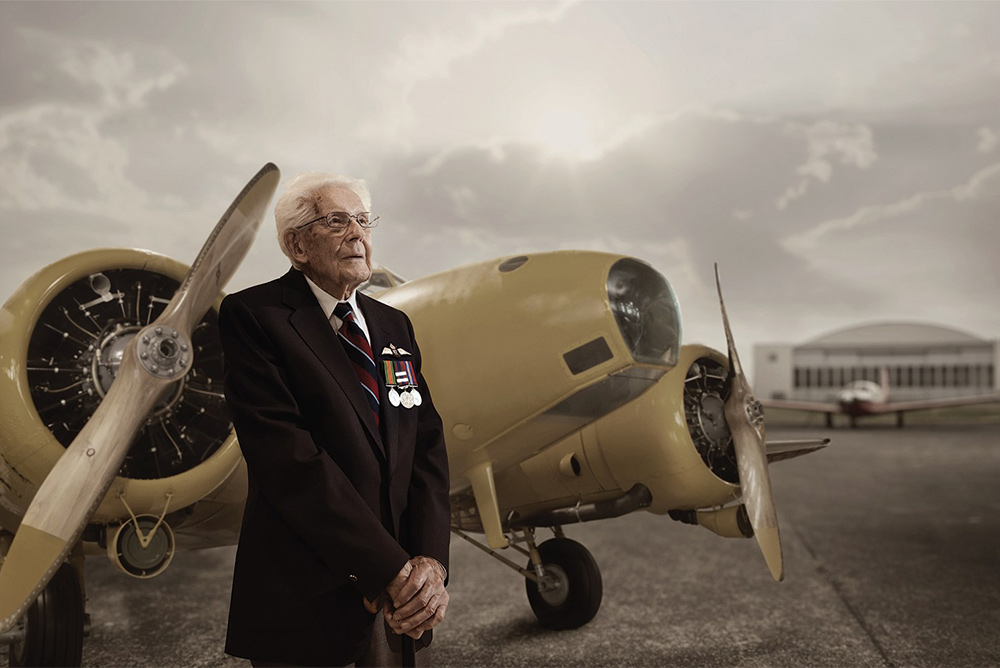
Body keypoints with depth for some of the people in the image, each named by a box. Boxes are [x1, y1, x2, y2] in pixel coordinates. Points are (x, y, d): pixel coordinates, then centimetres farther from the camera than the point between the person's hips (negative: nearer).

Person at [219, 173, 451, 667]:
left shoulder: (394, 326, 11)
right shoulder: (252, 315, -8)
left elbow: (428, 445, 4)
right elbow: (288, 458, -18)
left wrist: (430, 561, -11)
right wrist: (392, 570, -19)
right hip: (304, 602, -5)